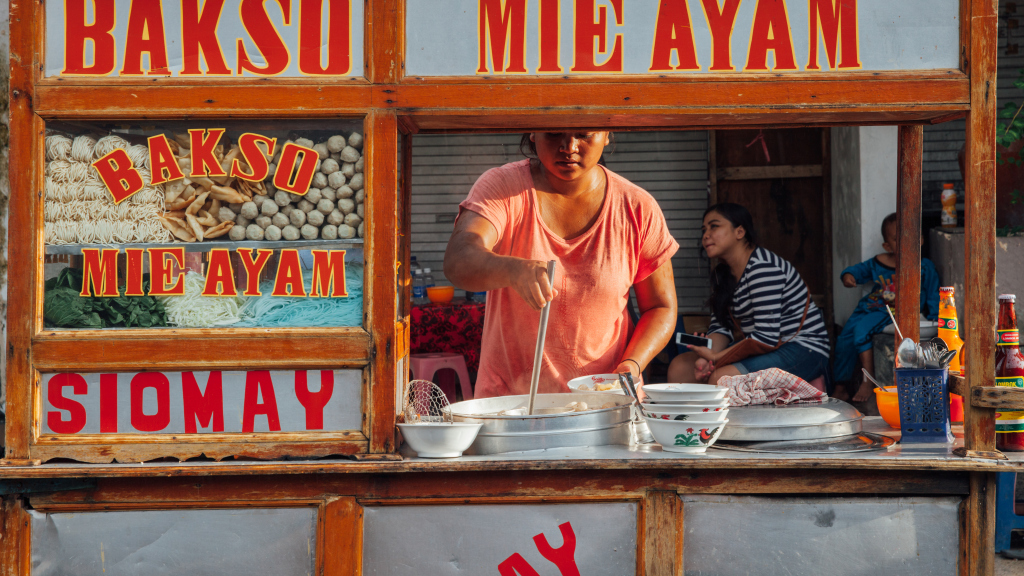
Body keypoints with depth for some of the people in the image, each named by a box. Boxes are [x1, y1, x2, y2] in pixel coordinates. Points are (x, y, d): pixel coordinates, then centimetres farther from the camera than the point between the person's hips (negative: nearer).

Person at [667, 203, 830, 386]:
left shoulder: (762, 267, -21)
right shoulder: (721, 274, 10)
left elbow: (767, 338, -27)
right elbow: (720, 328, 6)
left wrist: (715, 357, -22)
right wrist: (706, 358, -16)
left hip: (803, 350, -9)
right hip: (766, 348, 9)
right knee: (679, 367, -3)